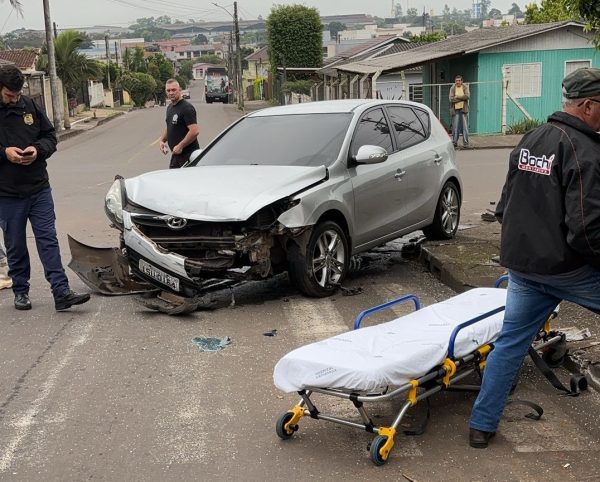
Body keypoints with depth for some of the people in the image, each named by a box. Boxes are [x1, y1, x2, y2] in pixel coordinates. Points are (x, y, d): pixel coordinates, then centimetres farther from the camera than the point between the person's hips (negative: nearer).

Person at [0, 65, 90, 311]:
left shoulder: (30, 106, 4)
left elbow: (50, 135, 11)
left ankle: (61, 292, -1)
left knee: (48, 240, 0)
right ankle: (21, 292, 24)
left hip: (39, 189, 2)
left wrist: (38, 149, -9)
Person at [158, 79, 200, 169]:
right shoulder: (170, 108, 15)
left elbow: (194, 131, -24)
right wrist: (162, 140, 9)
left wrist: (180, 146, -21)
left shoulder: (187, 108, -15)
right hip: (176, 154, 9)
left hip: (187, 154, -9)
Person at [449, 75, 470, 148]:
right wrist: (462, 98, -9)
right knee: (455, 127, 1)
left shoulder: (465, 87, 4)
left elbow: (467, 96, -12)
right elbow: (451, 99, -9)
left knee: (465, 127, 0)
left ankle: (466, 143, 5)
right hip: (455, 110, 0)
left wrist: (457, 97, -11)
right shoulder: (452, 88, 3)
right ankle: (454, 142, 11)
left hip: (464, 109, 0)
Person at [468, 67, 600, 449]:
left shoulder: (530, 140, 10)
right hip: (568, 267, -8)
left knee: (511, 342, 14)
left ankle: (482, 425, 19)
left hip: (522, 265, 8)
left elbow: (506, 205, 17)